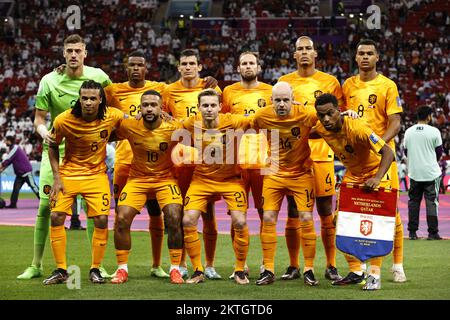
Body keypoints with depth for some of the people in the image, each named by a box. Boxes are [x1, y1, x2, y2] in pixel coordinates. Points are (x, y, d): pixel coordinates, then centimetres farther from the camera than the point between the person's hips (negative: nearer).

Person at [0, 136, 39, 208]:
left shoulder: (15, 148, -14)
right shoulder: (13, 148, 15)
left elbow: (7, 160, -18)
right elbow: (9, 161, 17)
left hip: (26, 171, -10)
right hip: (20, 173, 10)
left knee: (33, 186, -6)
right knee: (16, 188, 2)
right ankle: (13, 204, 1)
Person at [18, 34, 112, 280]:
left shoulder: (98, 76, -5)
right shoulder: (49, 81, -7)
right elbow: (39, 118, -3)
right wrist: (43, 131, -23)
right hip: (55, 149, 0)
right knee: (45, 205, -3)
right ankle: (36, 265, 6)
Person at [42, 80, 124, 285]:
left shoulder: (112, 116, -15)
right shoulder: (63, 120, -18)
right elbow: (53, 147, -2)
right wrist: (56, 178, -6)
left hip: (96, 174, 1)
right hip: (69, 172, 0)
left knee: (101, 220, -9)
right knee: (56, 216, -10)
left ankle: (95, 269, 9)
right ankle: (61, 271, 3)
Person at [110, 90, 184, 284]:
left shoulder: (173, 129, -18)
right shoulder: (129, 127, -14)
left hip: (165, 179, -1)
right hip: (137, 179, 1)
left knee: (174, 219, -19)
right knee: (122, 219, -13)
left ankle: (175, 269, -4)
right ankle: (122, 269, 3)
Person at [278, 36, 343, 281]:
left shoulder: (329, 82, 6)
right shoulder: (284, 82, 11)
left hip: (321, 152, -1)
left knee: (326, 211, -1)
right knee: (293, 212, 3)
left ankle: (331, 266, 7)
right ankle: (293, 266, 11)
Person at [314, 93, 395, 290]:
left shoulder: (357, 128, -33)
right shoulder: (322, 129, -13)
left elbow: (387, 152, -37)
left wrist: (377, 178, -46)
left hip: (375, 172, -6)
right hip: (352, 175, 6)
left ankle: (375, 275, -7)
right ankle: (356, 272, 13)